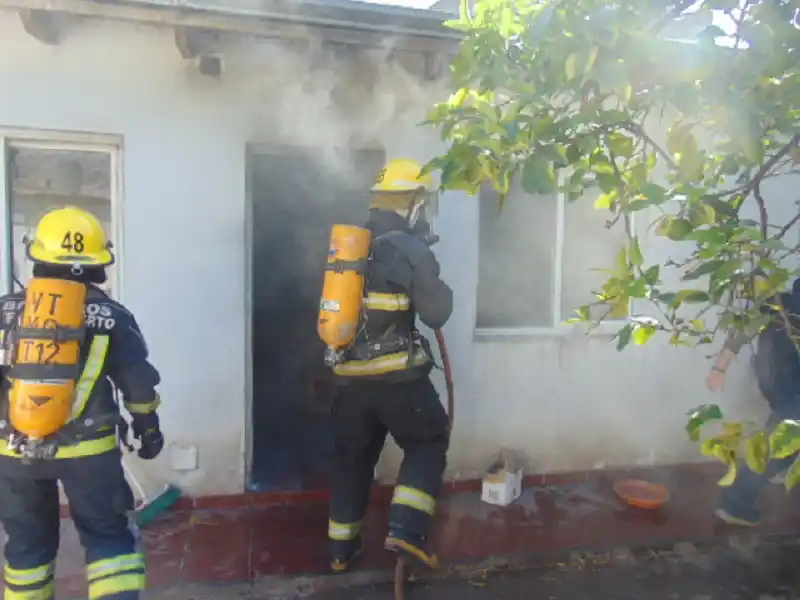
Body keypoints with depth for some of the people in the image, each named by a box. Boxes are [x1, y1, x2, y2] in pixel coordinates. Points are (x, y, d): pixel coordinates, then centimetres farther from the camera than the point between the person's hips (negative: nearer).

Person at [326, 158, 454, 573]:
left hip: (348, 374, 6)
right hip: (395, 374, -5)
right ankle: (406, 530, 3)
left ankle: (341, 549, 29)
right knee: (428, 443, 15)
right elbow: (436, 314, -9)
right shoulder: (411, 249, -10)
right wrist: (441, 288, 10)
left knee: (352, 459, 18)